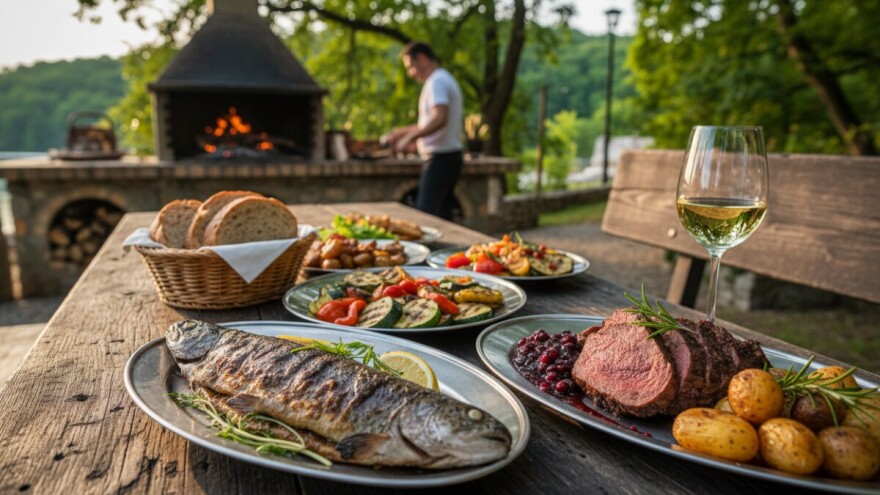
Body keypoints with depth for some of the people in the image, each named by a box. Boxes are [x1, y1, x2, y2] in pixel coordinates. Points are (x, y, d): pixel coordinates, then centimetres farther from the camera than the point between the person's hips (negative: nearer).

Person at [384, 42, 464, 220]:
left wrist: (409, 138, -26)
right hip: (451, 156, 10)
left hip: (440, 158, -10)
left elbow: (439, 119, -27)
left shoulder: (437, 81, -12)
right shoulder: (446, 79, 21)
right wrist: (404, 131, 26)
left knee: (425, 217, -11)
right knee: (443, 215, 11)